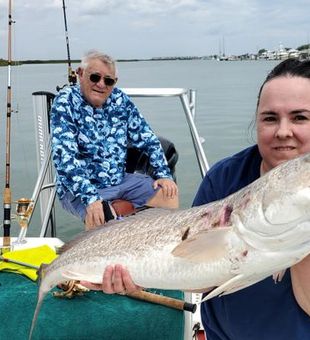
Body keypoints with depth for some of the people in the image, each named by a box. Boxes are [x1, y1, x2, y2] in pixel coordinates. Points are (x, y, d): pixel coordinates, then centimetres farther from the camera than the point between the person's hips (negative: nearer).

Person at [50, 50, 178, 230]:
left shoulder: (120, 99, 2)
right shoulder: (65, 102, -14)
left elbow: (147, 138, 8)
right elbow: (65, 157, -25)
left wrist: (164, 174, -4)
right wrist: (91, 198, -35)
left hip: (120, 179, 6)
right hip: (80, 187, -5)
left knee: (170, 194, -4)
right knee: (101, 218, -34)